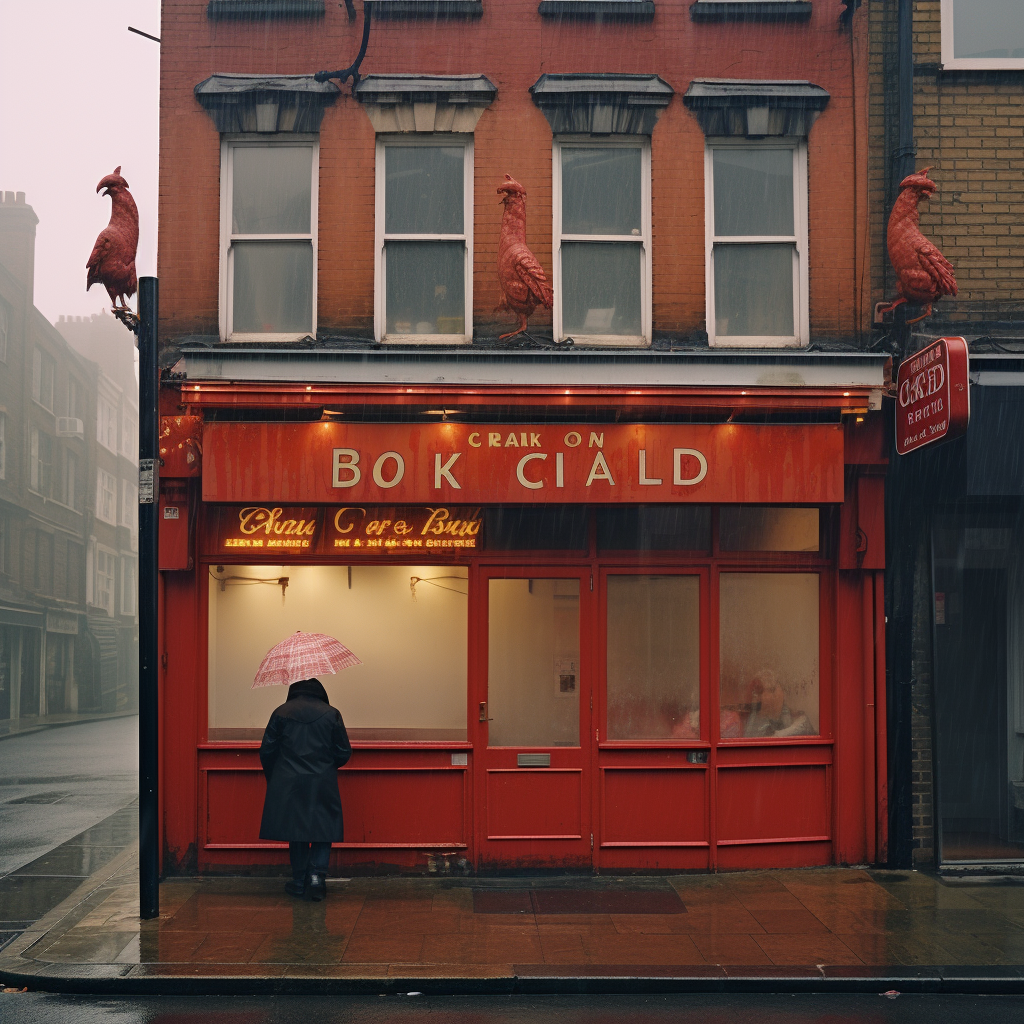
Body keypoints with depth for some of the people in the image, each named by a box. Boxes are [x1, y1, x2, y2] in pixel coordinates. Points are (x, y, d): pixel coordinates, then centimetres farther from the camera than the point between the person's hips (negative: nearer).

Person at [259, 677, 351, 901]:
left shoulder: (281, 713, 2)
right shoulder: (331, 714, 0)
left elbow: (266, 750, 2)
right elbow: (344, 752, 1)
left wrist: (273, 778, 17)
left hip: (288, 784, 1)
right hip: (322, 784, -1)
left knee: (296, 831, 11)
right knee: (323, 829, 9)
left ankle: (299, 882, 15)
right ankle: (317, 875, -4)